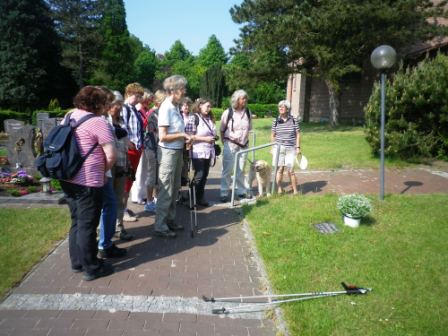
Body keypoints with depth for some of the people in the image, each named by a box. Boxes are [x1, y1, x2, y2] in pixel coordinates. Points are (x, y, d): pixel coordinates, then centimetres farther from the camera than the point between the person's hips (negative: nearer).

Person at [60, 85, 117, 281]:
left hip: (68, 178, 8)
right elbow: (111, 155, -18)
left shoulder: (69, 117, 13)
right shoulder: (97, 122, -13)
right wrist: (104, 170, 1)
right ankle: (91, 268, 14)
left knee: (77, 222, 19)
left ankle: (77, 262, 30)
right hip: (87, 182, -8)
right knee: (87, 225, 2)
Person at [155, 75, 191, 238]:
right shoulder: (166, 108, -17)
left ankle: (169, 220, 30)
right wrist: (182, 135, -14)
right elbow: (163, 136, -20)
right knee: (166, 191, -1)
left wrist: (184, 136, 3)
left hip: (177, 151, 9)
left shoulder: (175, 106, 8)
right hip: (168, 152, -9)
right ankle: (160, 226, 10)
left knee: (174, 189, 17)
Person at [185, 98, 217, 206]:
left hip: (209, 152, 7)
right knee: (199, 176, -6)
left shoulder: (210, 119, 14)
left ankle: (200, 198, 20)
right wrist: (205, 138, -16)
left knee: (204, 176, 9)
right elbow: (189, 136, -15)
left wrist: (214, 137, 10)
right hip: (198, 152, -7)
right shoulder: (194, 118, -7)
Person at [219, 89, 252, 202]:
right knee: (227, 170, 1)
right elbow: (222, 130, 0)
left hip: (243, 145, 4)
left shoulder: (248, 112, 2)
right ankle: (224, 193, 8)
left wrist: (245, 141, 9)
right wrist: (225, 143, 0)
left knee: (241, 170, 13)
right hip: (230, 145, -4)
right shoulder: (228, 112, -8)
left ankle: (242, 191, 23)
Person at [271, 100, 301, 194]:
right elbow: (272, 135, 11)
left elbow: (297, 134, 4)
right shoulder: (276, 121, 4)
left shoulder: (294, 120, 1)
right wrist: (274, 146, 5)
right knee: (279, 169, 2)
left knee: (290, 170, -3)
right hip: (278, 148, 1)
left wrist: (298, 147, -1)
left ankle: (295, 191, 10)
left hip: (291, 149, -1)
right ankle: (279, 190, 13)